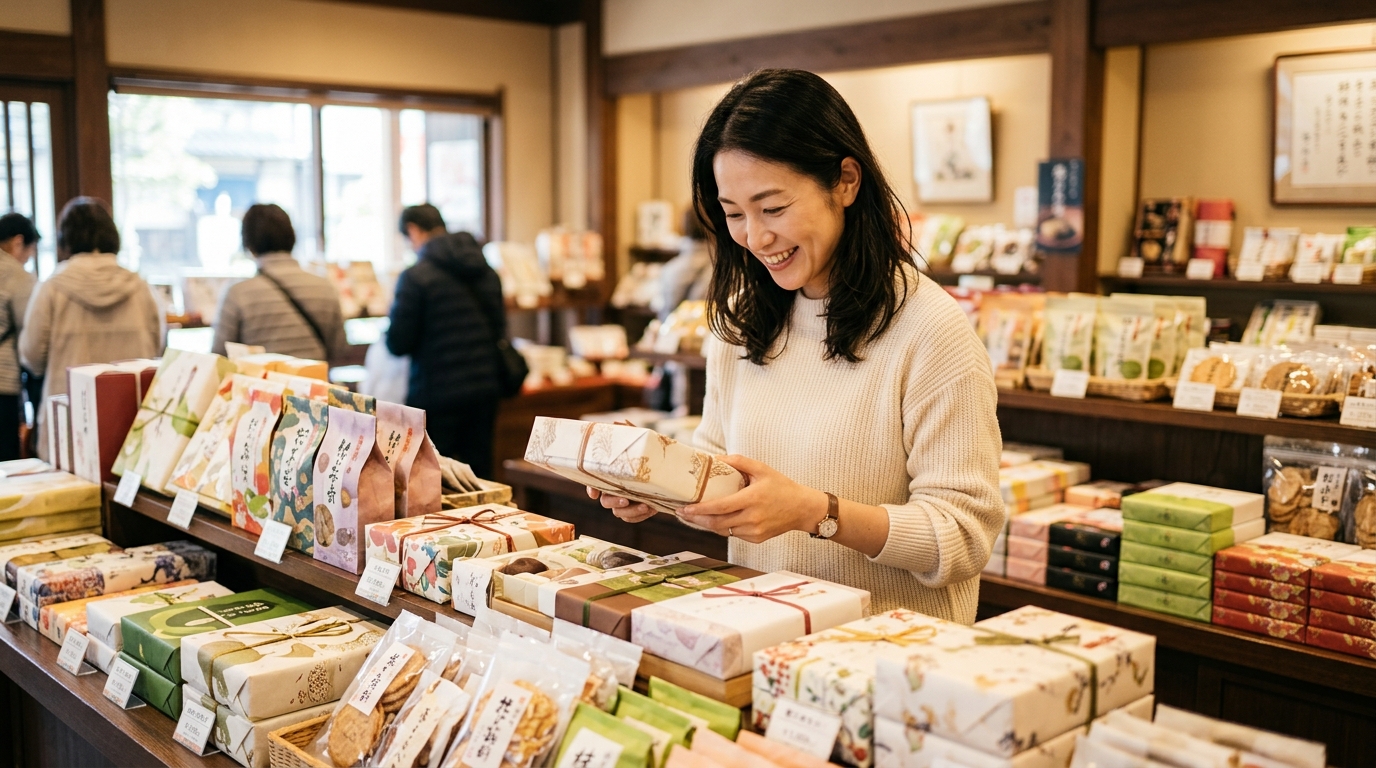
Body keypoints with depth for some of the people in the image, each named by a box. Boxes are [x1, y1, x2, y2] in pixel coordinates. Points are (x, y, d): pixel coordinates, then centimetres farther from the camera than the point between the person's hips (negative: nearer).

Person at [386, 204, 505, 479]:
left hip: (437, 394, -6)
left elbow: (398, 344, -11)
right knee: (479, 475, 11)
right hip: (486, 390, 6)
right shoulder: (487, 273, 9)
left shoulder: (415, 277, -12)